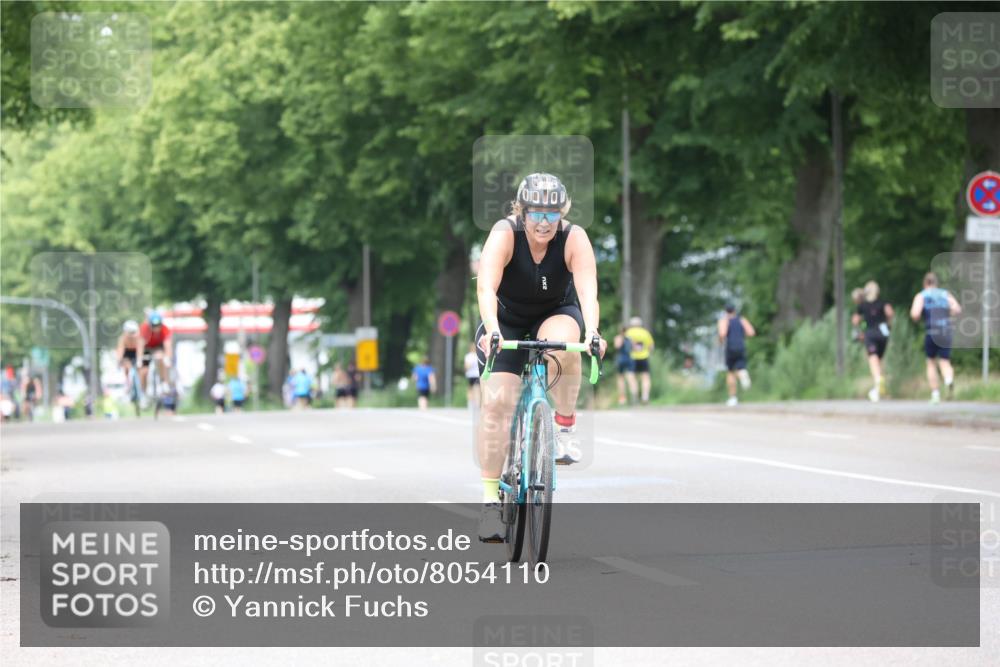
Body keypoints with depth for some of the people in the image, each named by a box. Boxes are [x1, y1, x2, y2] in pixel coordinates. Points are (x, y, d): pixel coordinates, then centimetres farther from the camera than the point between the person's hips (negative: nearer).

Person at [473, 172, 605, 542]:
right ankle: (490, 500, -10)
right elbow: (486, 287, -39)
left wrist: (592, 332, -54)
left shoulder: (574, 238, -23)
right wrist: (492, 330, -56)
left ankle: (565, 426, -15)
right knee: (497, 402, -17)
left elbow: (588, 290, -35)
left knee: (560, 343, -36)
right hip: (507, 321, 0)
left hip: (556, 315, 0)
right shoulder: (505, 234, -25)